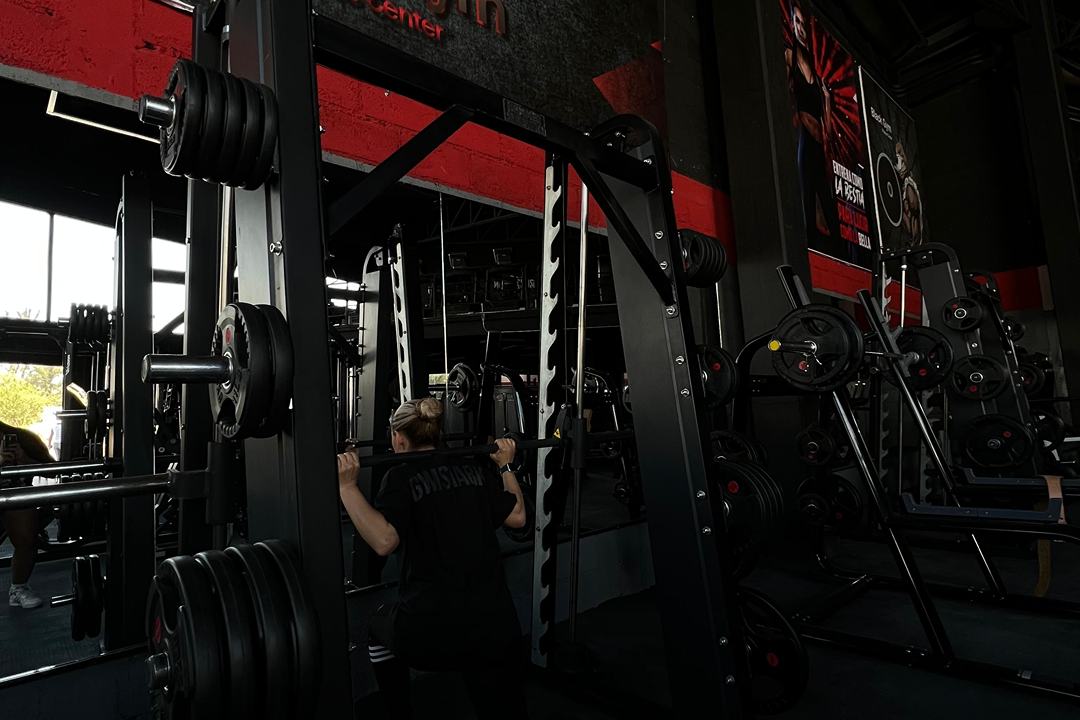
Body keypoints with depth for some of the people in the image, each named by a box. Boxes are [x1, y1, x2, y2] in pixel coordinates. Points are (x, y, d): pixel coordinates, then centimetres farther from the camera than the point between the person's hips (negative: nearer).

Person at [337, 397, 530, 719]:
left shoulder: (401, 477, -4)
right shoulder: (475, 468, 10)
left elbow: (384, 541, -18)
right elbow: (517, 517, 13)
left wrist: (347, 486, -16)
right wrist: (505, 466, 23)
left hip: (432, 630, -3)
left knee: (380, 628, 31)